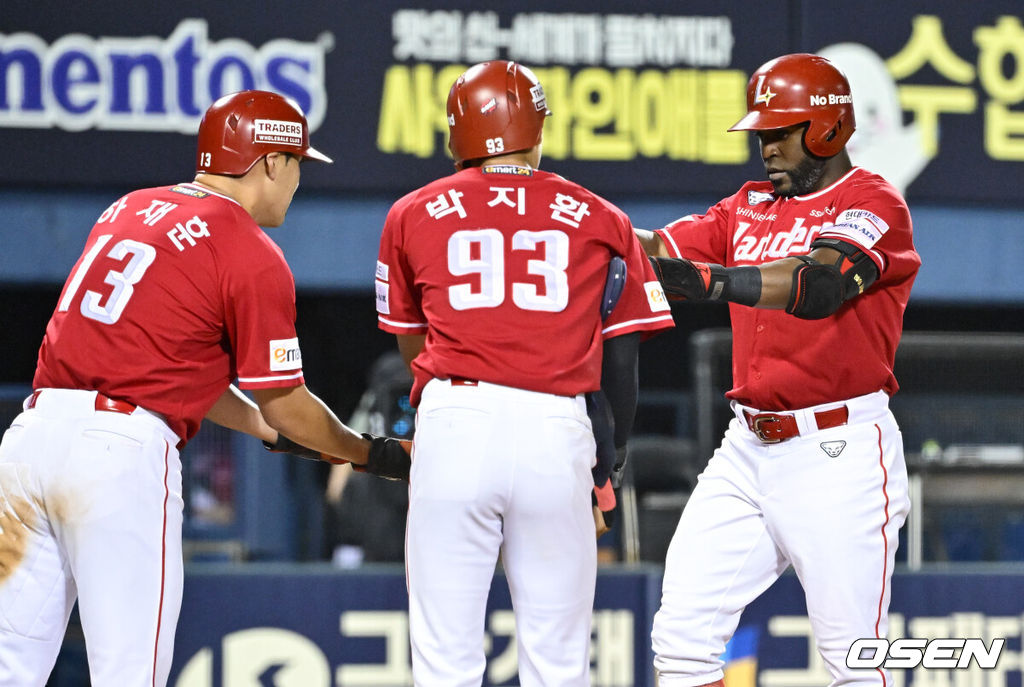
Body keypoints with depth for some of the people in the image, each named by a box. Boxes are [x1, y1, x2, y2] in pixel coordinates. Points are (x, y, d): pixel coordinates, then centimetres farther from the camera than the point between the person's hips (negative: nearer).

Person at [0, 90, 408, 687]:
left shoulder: (129, 208, 21)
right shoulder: (255, 257, -3)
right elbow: (286, 406, 1)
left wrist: (267, 429, 35)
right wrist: (369, 453, 19)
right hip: (123, 454, -7)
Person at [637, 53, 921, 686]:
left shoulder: (873, 204, -8)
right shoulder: (751, 205, 16)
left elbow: (817, 286, -26)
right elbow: (660, 248, 8)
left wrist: (710, 280, -39)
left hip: (840, 454, -7)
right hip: (748, 448, 7)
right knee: (682, 634, -1)